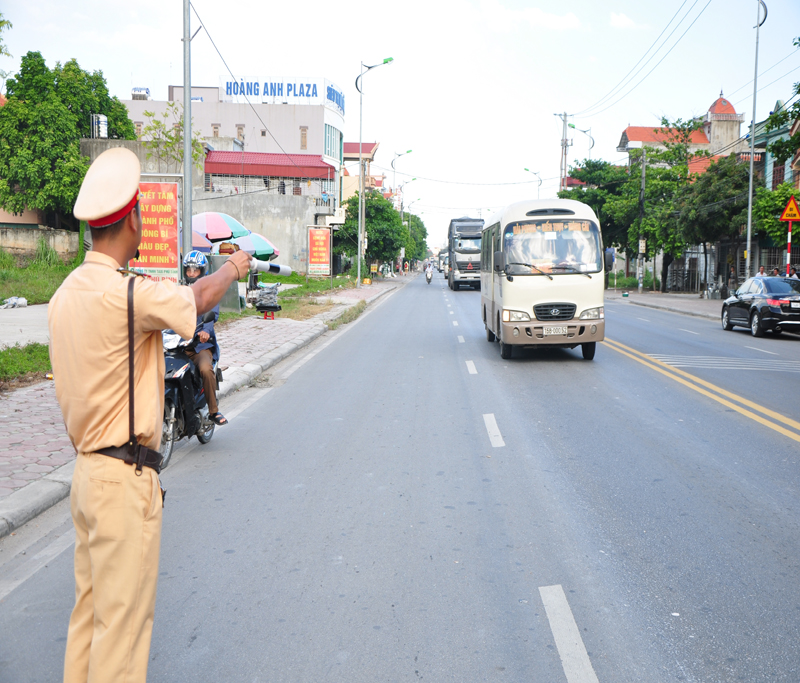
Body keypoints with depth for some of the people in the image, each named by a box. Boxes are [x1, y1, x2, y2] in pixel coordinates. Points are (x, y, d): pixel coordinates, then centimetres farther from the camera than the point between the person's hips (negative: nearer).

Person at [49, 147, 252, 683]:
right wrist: (233, 268, 14)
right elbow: (200, 299, -6)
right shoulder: (125, 292, -21)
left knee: (89, 612, 19)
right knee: (123, 619, 2)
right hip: (125, 478, -9)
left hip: (87, 471, 9)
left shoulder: (67, 292, 7)